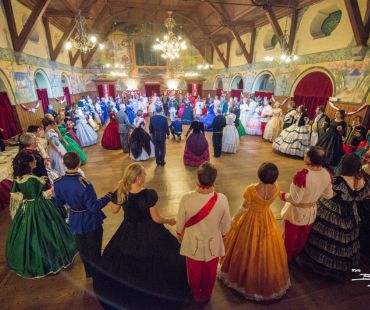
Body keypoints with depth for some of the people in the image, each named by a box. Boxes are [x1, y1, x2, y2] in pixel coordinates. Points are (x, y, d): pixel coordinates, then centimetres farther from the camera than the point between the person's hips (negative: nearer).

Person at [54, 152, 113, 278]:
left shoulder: (58, 183, -14)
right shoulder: (84, 184, -33)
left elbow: (59, 204, 1)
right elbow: (94, 207, -26)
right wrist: (109, 196, -17)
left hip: (75, 222, 6)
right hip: (91, 222, -5)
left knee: (82, 249, 27)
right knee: (94, 250, 18)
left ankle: (88, 272, 49)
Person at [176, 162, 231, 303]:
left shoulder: (187, 198, -30)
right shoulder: (222, 199, -27)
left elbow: (180, 222, -13)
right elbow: (226, 224, -10)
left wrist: (179, 233, 9)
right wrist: (223, 235, 11)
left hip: (193, 243, 0)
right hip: (213, 244, 1)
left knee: (194, 271, 29)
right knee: (210, 273, 29)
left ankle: (196, 295, 56)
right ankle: (206, 295, 56)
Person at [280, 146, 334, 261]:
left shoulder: (302, 175, -35)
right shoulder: (326, 173, -13)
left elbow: (295, 199, -27)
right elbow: (329, 195, 1)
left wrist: (283, 195, -10)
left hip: (296, 212, -6)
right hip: (312, 211, 6)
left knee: (290, 237, 21)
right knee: (302, 238, 29)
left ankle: (287, 258, 44)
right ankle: (297, 256, 53)